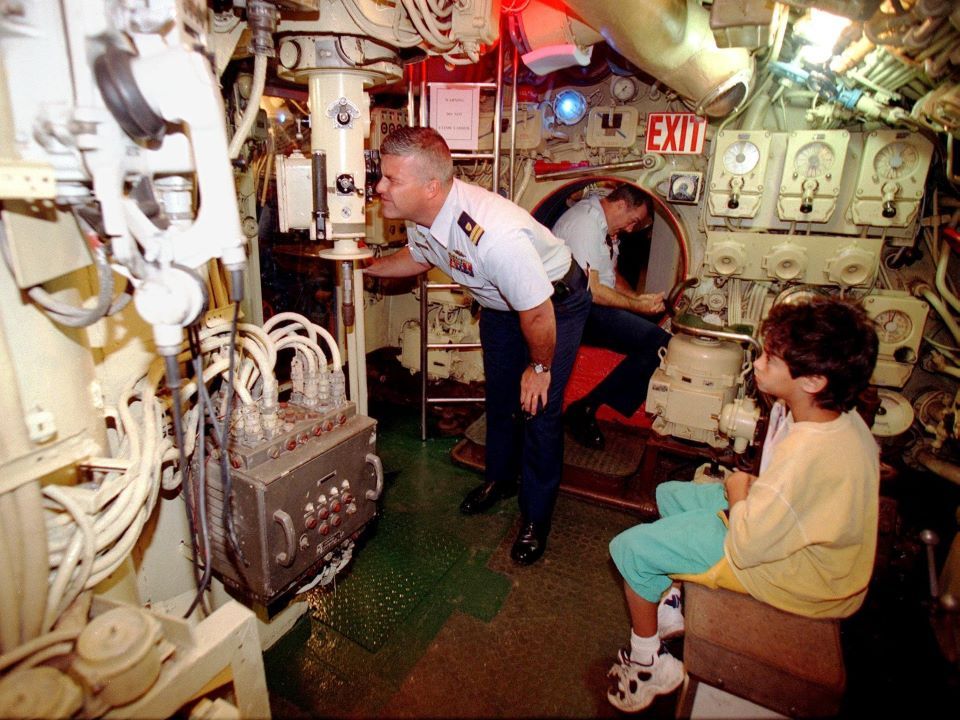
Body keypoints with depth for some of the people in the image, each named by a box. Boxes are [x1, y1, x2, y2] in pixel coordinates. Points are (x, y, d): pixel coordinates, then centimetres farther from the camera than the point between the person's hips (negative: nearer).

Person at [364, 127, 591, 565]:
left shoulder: (495, 234, -43)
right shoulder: (423, 215, -18)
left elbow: (538, 313, -30)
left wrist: (540, 367, -14)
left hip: (556, 303, -7)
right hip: (500, 303, 7)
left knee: (538, 409, -3)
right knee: (499, 396, 18)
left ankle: (536, 517, 19)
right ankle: (500, 479, 42)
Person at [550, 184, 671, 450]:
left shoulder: (607, 228, 19)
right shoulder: (586, 224, -14)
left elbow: (611, 274, 27)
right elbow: (590, 290, -19)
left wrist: (638, 297, 9)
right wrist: (637, 305, -11)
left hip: (595, 308, 11)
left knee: (658, 342, -5)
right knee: (658, 342, -22)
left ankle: (588, 407, -8)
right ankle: (585, 409, -16)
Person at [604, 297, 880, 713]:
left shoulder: (808, 454, -39)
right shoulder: (838, 414, -10)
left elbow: (744, 548, -29)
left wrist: (737, 490, -12)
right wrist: (752, 486, -7)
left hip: (793, 574, -9)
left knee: (630, 548, -7)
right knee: (670, 495, 18)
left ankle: (648, 665, 15)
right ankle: (671, 606, 31)